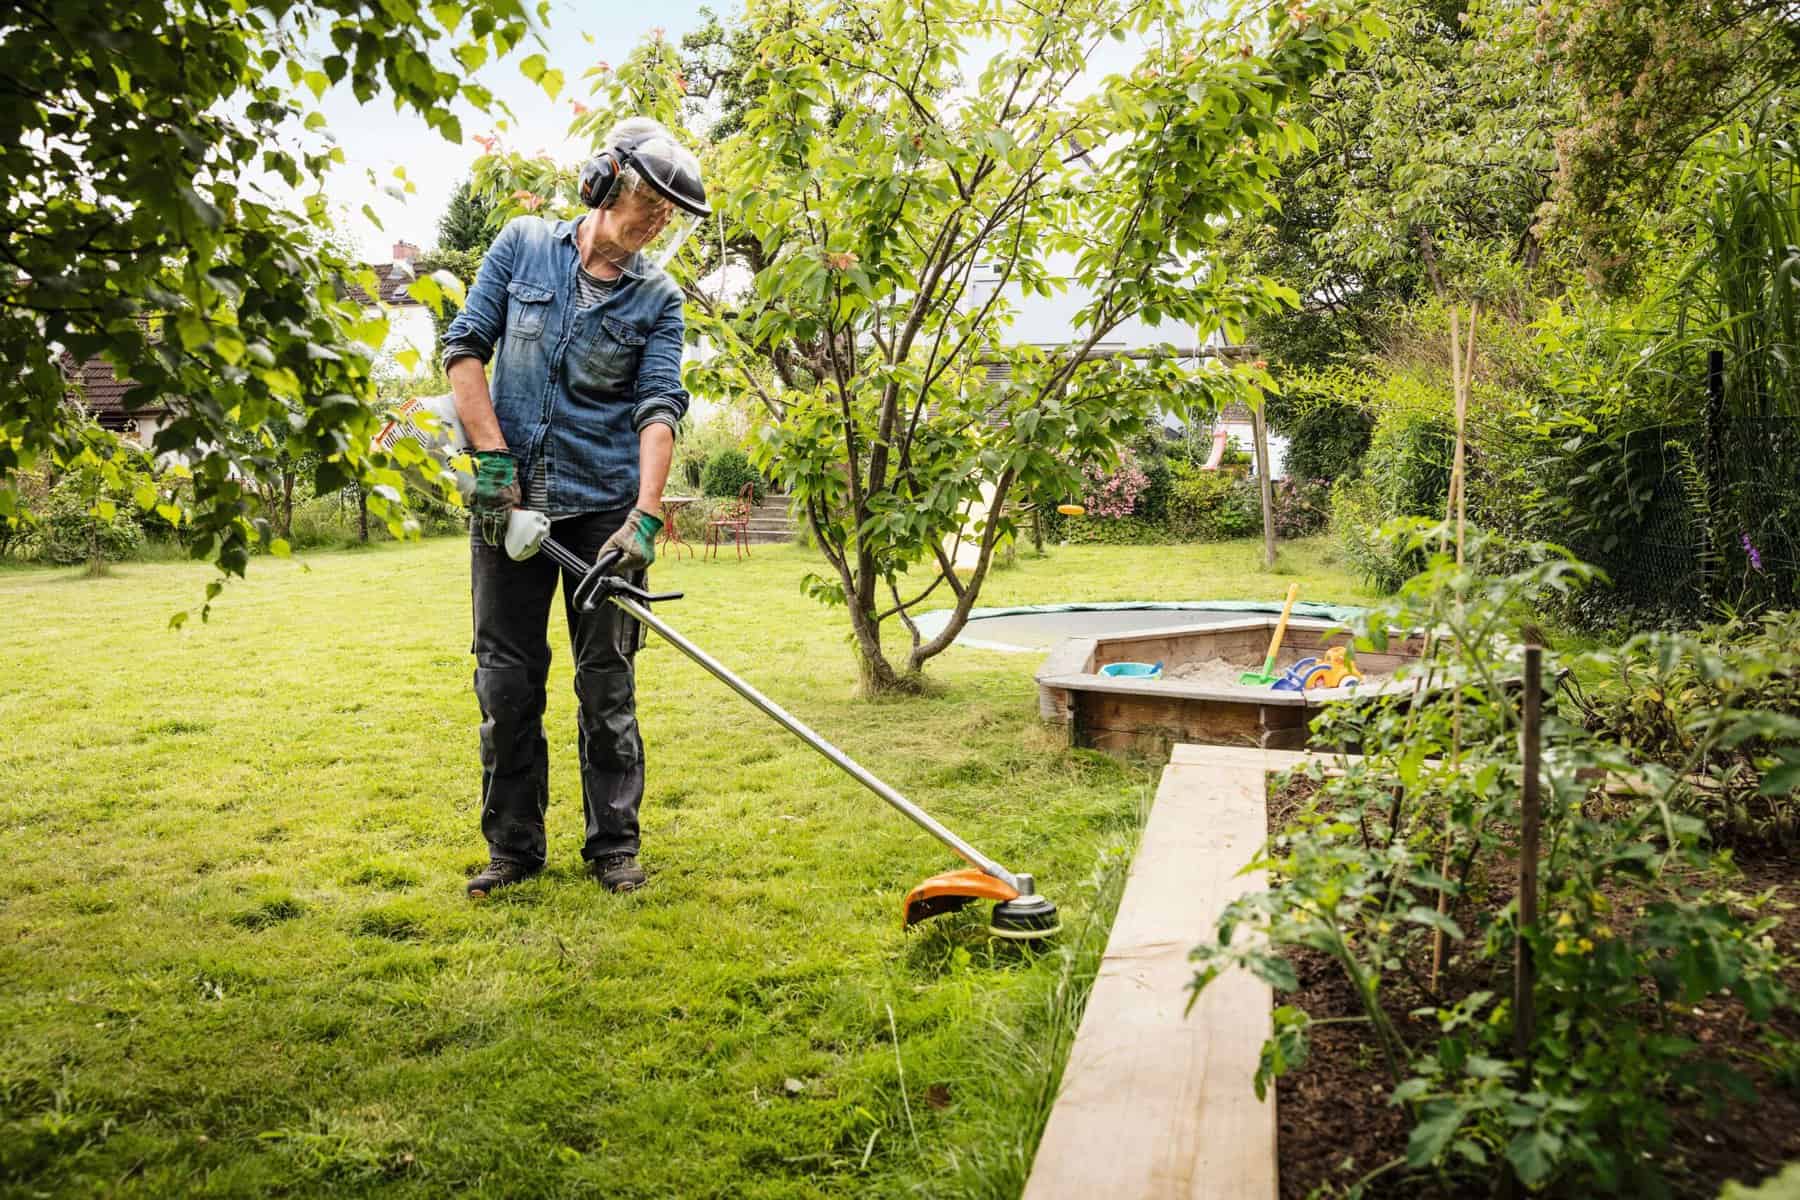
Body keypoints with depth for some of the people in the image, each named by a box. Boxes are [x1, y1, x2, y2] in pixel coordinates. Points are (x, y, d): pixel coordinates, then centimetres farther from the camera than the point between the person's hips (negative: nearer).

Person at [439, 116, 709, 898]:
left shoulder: (659, 300, 1)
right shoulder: (522, 246, 5)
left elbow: (659, 409, -9)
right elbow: (465, 347, 3)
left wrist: (645, 517, -23)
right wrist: (493, 459, -8)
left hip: (603, 507, -1)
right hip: (508, 497, 1)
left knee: (606, 681, 3)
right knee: (506, 678, 5)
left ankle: (613, 845, 16)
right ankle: (513, 845, 18)